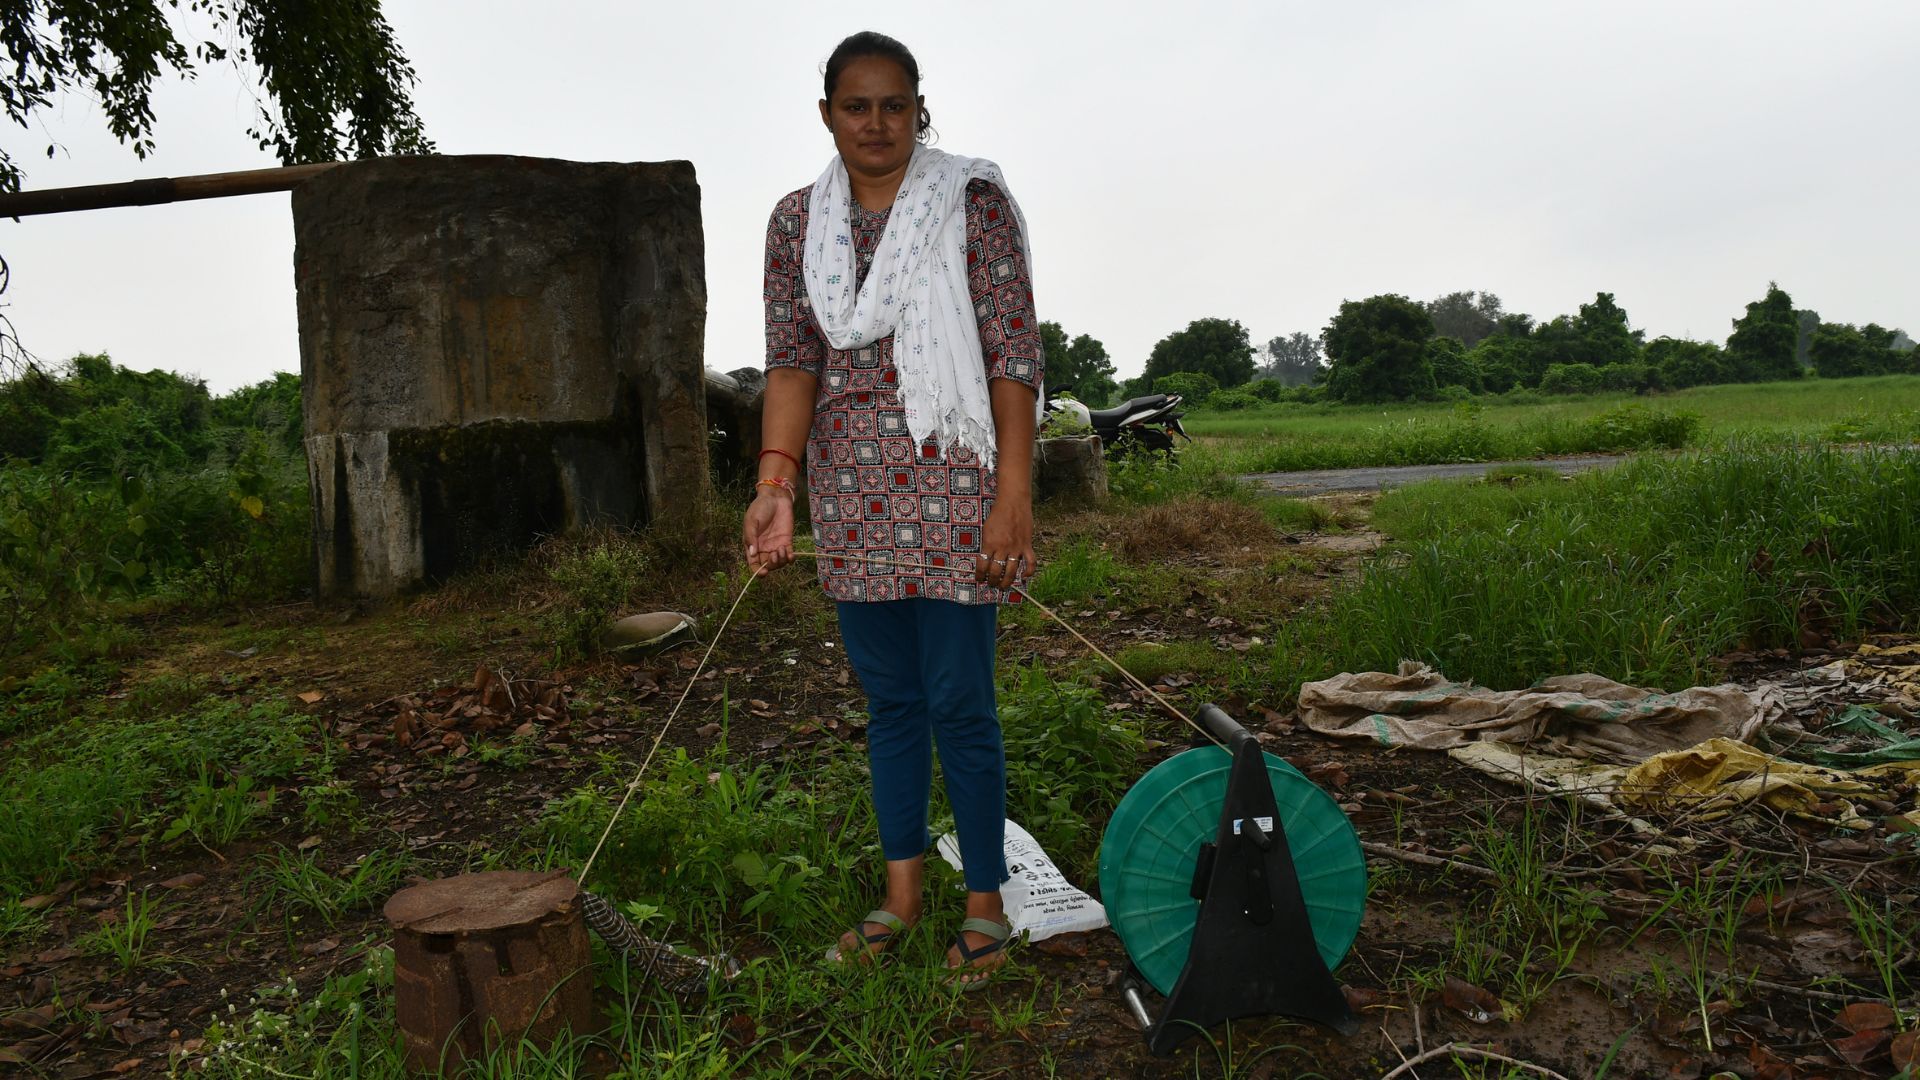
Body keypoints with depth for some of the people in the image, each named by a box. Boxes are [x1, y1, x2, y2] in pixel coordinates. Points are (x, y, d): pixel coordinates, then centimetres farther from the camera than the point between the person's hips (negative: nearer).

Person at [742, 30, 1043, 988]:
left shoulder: (975, 201, -2)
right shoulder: (798, 222, 9)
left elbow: (1014, 355, -7)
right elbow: (792, 358, 3)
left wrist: (1013, 497, -15)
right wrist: (776, 483, -12)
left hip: (951, 487, -4)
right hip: (851, 494, 4)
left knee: (958, 702, -2)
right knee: (888, 699, 12)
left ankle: (985, 901, 17)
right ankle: (902, 889, 27)